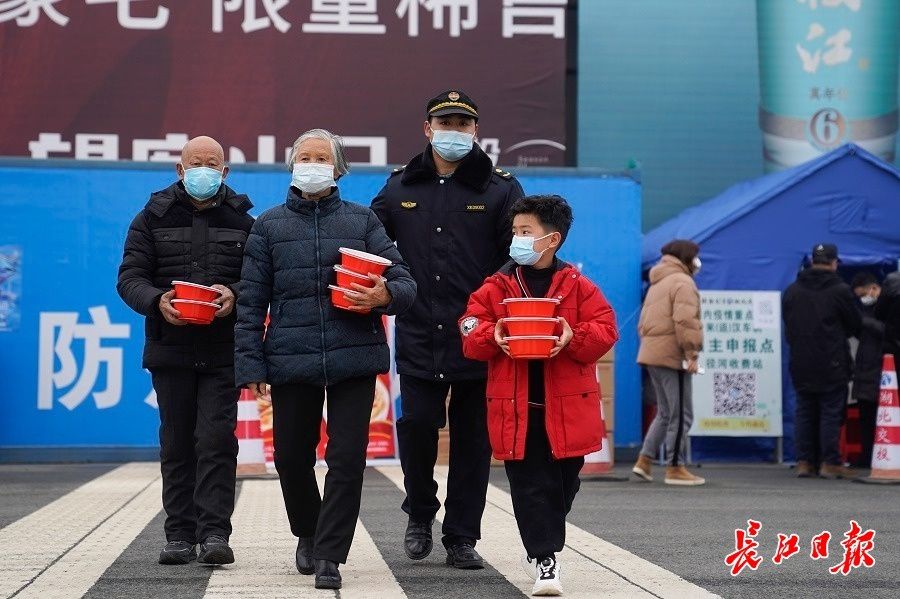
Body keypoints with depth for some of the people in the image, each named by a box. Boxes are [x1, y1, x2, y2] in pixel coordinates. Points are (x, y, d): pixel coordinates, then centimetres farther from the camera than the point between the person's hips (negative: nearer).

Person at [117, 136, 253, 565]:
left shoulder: (242, 222, 9)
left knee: (216, 439, -9)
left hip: (223, 352, -1)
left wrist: (234, 294, -17)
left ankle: (214, 531, -8)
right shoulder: (153, 218, 9)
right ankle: (180, 534, 11)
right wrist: (156, 301, -18)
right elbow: (130, 277, 2)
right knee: (176, 444, 6)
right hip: (170, 349, 1)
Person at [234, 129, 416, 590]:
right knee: (291, 457, 9)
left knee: (347, 460, -5)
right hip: (291, 359, 1)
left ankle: (328, 555, 5)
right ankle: (308, 534, 34)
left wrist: (386, 295, -18)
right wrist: (251, 365, -2)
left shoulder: (363, 221, 10)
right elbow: (251, 301, 7)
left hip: (354, 358, -1)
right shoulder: (269, 226, 10)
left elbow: (403, 281, 6)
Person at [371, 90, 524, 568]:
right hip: (418, 336, 1)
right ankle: (420, 515, 23)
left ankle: (461, 537, 14)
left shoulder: (499, 190, 4)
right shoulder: (401, 188, 11)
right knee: (416, 425, -2)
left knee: (472, 438, 4)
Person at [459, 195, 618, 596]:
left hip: (566, 407, 1)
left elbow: (604, 331, -3)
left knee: (562, 483, 12)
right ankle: (545, 558, 2)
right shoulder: (496, 288, 4)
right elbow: (471, 333, 1)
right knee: (531, 485, -3)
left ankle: (540, 547, 32)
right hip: (517, 408, -1)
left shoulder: (578, 288, 2)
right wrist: (493, 337, -20)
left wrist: (574, 339, -22)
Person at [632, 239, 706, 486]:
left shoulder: (658, 284, 22)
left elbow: (643, 323, 22)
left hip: (652, 354, 10)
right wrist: (692, 353, -20)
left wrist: (649, 344, 17)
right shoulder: (683, 282, -9)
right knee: (681, 414, -3)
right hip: (672, 355, -10)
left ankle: (644, 460, 12)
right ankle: (674, 468, -1)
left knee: (666, 413, 17)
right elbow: (685, 321, -21)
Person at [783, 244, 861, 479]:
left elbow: (788, 326, 10)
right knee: (831, 412, 2)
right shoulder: (840, 290, -9)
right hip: (832, 365, -4)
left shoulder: (792, 290, 5)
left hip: (800, 364, 4)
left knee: (804, 412, 10)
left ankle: (804, 462, 9)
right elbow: (856, 325, 0)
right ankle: (830, 463, 2)